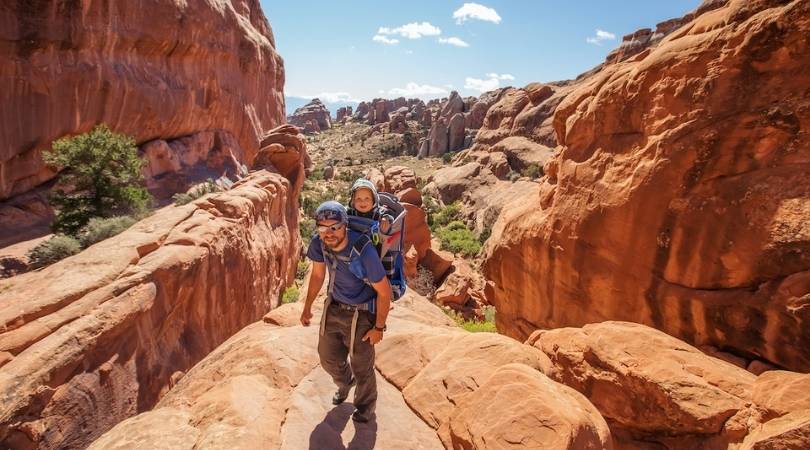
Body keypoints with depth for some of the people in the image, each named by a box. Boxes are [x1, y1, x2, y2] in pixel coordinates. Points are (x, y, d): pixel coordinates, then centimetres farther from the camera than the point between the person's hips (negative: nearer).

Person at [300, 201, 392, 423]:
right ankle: (345, 383, 57)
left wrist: (379, 327, -13)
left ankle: (366, 404, 44)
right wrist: (307, 307, 13)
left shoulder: (363, 251, -35)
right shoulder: (318, 244, -18)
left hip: (361, 313, -5)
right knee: (328, 358, 22)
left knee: (361, 365, 13)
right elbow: (317, 275, 4)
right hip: (334, 307, 5)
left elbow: (384, 291, -22)